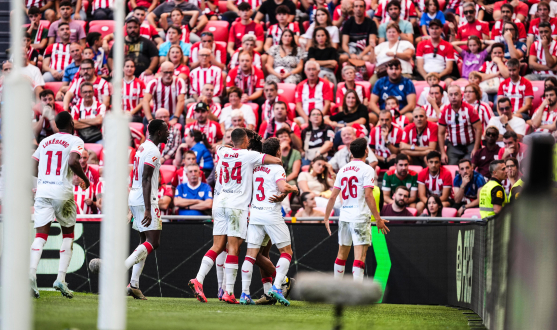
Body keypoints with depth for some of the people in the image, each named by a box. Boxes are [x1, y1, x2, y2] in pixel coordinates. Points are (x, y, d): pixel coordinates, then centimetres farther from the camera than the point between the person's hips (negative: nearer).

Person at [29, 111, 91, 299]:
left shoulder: (45, 141, 17)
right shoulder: (75, 141, 1)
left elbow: (33, 169, 15)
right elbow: (72, 161, -18)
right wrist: (85, 179, -2)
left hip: (42, 190, 4)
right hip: (62, 191, -3)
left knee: (41, 236, -2)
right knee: (68, 235, 13)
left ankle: (31, 274, -26)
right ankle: (61, 279, 2)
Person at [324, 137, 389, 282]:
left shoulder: (343, 170, 11)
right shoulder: (366, 169, -7)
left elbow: (333, 197, 11)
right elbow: (368, 195, -16)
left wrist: (326, 217, 20)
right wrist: (377, 218, -13)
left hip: (344, 216, 6)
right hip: (360, 217, -6)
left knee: (342, 254, 16)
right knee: (360, 255, -11)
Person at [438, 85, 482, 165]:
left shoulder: (469, 109, -8)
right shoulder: (445, 111, -1)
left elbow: (478, 129, -6)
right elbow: (441, 133, 3)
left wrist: (475, 149, -12)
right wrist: (443, 153, -5)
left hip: (470, 146, -2)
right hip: (453, 147, 2)